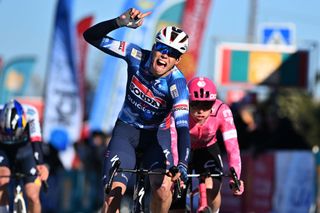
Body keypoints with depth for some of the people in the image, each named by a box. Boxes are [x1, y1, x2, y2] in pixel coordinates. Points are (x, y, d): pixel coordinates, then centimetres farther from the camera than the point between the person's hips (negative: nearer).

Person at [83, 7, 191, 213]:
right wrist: (119, 22, -39)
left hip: (154, 136, -1)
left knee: (163, 188, -27)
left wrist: (182, 165, -50)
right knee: (114, 194, -17)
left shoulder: (177, 83, -24)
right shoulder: (137, 56, -18)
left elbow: (183, 126, -35)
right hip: (126, 129, 1)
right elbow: (91, 36, -20)